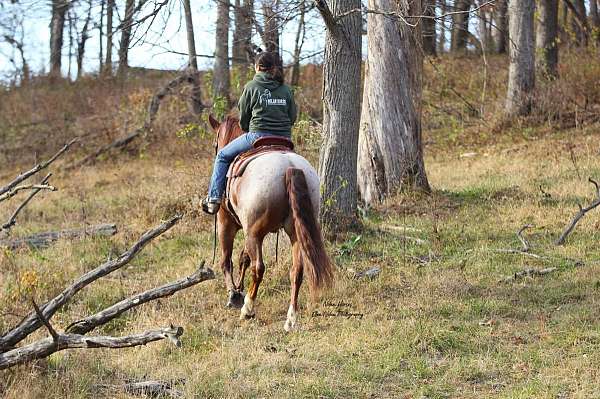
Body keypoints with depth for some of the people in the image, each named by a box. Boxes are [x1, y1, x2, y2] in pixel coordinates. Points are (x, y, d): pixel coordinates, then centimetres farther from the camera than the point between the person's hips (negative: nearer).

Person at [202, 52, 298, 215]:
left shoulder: (251, 87, 0)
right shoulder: (286, 89, 9)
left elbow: (243, 118, 6)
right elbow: (293, 116, 11)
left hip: (258, 136, -4)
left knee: (223, 156, 14)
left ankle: (214, 199, 8)